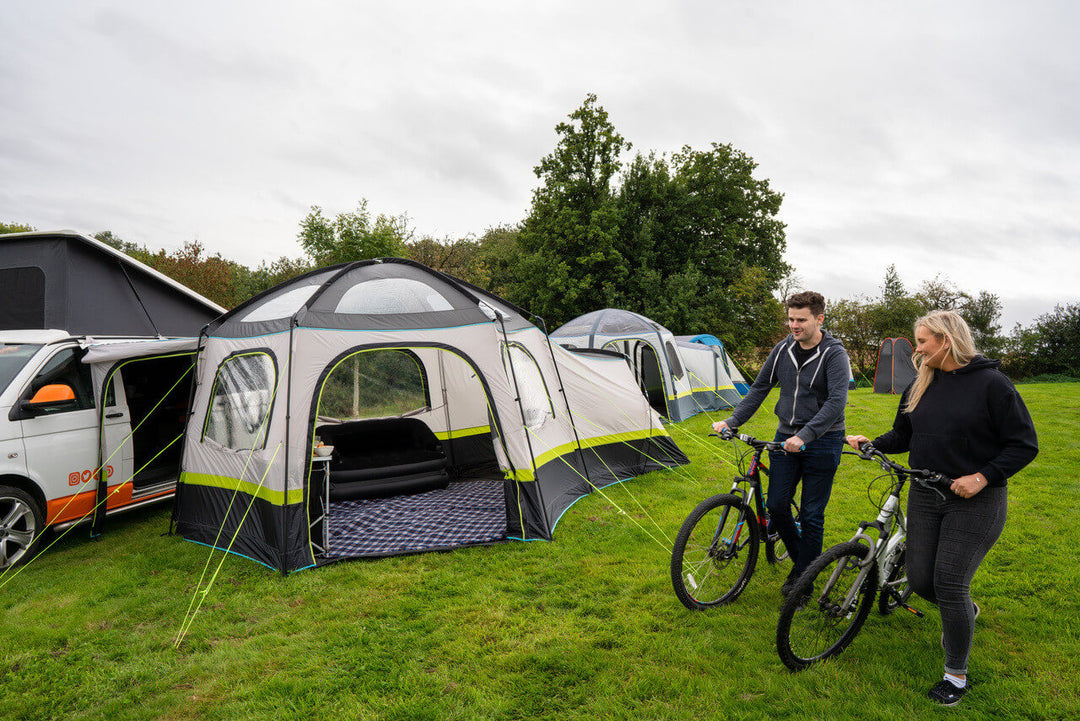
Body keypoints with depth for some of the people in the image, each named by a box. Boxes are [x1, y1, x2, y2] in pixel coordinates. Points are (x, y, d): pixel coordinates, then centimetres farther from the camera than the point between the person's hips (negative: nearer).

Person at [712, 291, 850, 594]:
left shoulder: (834, 354, -12)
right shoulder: (783, 349, 4)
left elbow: (837, 402, -23)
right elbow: (759, 388, 9)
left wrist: (804, 436, -33)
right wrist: (732, 421, -1)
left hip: (822, 441, -5)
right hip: (786, 437, 5)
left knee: (811, 514, 2)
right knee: (776, 506, 3)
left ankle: (803, 579, 18)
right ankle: (800, 559, 28)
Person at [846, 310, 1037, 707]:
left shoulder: (991, 383, -11)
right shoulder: (921, 386, 6)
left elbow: (1024, 444, -10)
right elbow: (903, 436, 13)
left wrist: (982, 477, -19)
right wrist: (870, 443, -2)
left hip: (974, 501, -5)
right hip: (925, 496, 6)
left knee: (949, 584, -6)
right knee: (921, 580, 7)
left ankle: (957, 674, 16)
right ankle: (964, 611, 43)